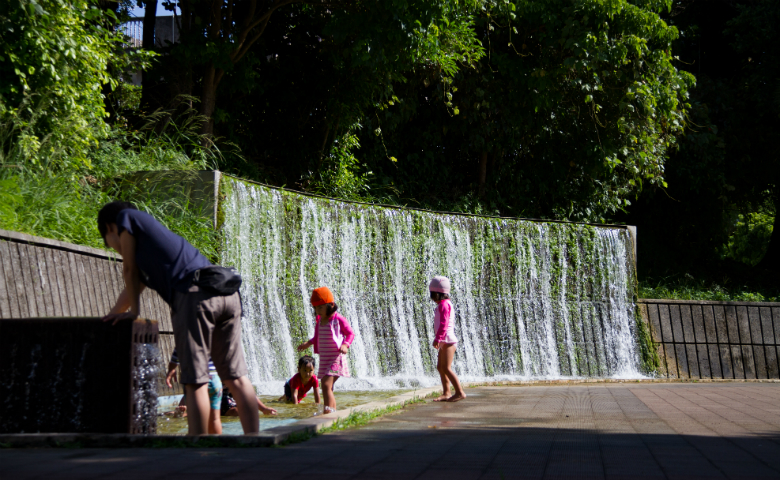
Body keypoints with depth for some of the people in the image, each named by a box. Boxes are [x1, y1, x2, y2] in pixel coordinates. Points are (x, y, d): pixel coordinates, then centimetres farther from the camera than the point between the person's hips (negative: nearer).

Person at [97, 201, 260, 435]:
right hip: (228, 294, 8)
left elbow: (129, 271, 16)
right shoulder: (150, 230, 38)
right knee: (236, 377, 7)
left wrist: (133, 312, 24)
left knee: (195, 381, -6)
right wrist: (108, 318, 53)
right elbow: (134, 285, 47)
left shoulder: (125, 217, 17)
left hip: (195, 294, -8)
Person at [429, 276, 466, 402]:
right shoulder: (443, 304, 17)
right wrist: (439, 339, 23)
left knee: (446, 368, -12)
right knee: (440, 367, 13)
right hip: (444, 341, 11)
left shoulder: (444, 304, -14)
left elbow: (444, 323, -21)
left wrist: (438, 338, -23)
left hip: (448, 340, -11)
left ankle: (460, 392, -11)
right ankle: (446, 393, 17)